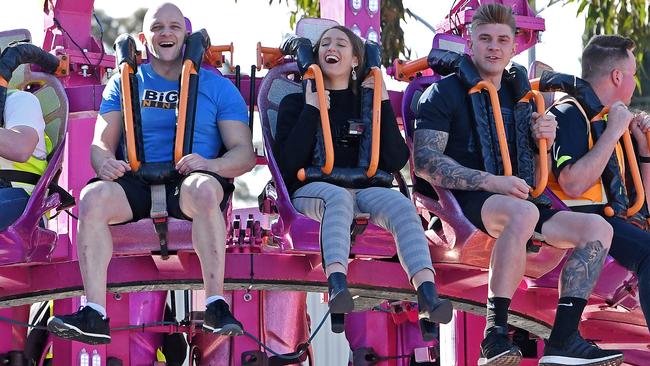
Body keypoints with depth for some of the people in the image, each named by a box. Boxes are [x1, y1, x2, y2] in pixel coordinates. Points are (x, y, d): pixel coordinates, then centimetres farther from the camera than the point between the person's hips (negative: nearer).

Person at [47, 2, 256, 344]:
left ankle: (215, 306, -39)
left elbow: (245, 154, 8)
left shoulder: (217, 87, 16)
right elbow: (101, 143, 14)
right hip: (137, 183, 2)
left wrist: (210, 164, -15)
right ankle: (94, 314, -37)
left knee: (204, 189, -39)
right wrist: (105, 162, -13)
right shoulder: (124, 84, 22)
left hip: (190, 179, -2)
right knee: (93, 197, -31)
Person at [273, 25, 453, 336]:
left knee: (399, 203, -32)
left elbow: (397, 161, 7)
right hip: (312, 190, -2)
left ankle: (428, 295, -52)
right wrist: (311, 110, -1)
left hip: (365, 189, 2)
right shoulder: (296, 102, 17)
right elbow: (287, 163, -1)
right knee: (339, 196, -39)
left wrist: (384, 105, 5)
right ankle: (338, 288, -62)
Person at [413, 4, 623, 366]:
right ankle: (495, 336, -39)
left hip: (511, 201, 7)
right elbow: (425, 162, -13)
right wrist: (491, 182, -22)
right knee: (524, 213, -38)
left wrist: (543, 139, 3)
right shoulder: (446, 92, 1)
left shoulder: (516, 95, 22)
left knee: (597, 227, -11)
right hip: (456, 201, -7)